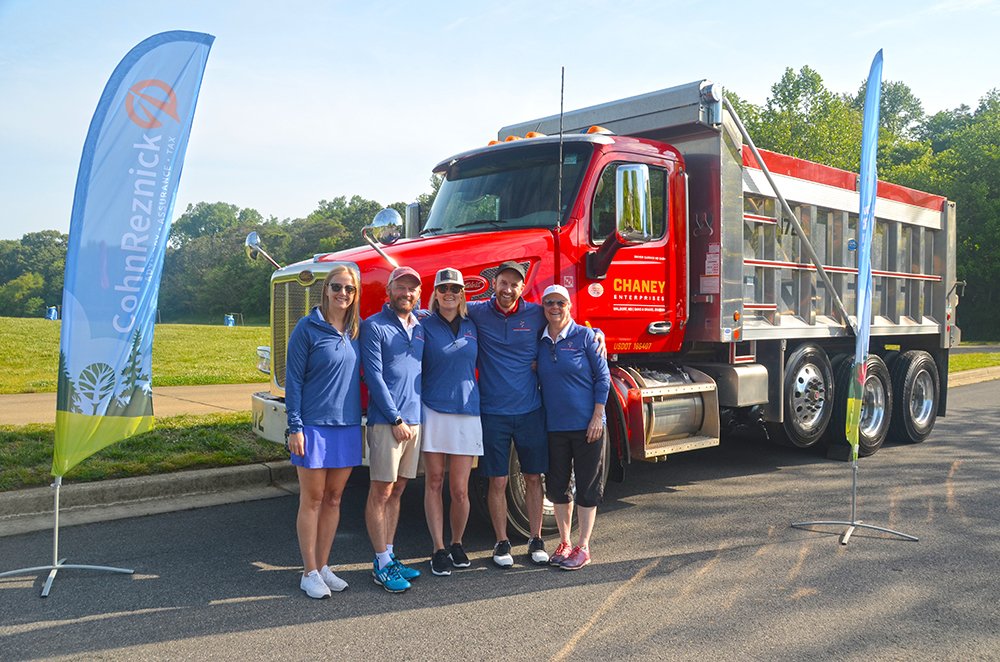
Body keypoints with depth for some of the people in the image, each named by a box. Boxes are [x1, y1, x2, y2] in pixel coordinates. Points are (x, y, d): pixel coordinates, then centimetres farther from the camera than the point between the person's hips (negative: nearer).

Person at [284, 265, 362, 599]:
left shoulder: (358, 330, 7)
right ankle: (310, 573, 14)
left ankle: (323, 566, 24)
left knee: (334, 499, 12)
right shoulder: (308, 328, -7)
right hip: (315, 424, -5)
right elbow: (293, 380, -7)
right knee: (312, 500, 4)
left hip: (348, 425, 5)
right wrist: (295, 427, -11)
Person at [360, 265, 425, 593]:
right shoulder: (374, 327, -5)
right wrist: (396, 419, -13)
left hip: (415, 421, 6)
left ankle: (388, 555, 22)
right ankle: (382, 564, 8)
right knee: (381, 492, 0)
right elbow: (374, 376, -11)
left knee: (396, 491, 13)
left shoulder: (420, 329, 14)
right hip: (386, 421, -6)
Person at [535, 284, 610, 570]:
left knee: (587, 487, 4)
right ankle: (564, 543, 26)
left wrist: (597, 417, -11)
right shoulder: (539, 341, 5)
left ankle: (583, 547, 15)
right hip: (553, 426, 4)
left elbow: (603, 377, -5)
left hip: (586, 425, -4)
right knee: (557, 485, 11)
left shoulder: (585, 336, -6)